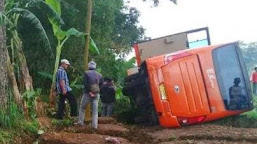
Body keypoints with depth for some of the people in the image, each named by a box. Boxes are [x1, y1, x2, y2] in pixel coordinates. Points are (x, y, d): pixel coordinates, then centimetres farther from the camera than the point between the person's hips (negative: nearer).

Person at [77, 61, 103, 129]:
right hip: (96, 94, 3)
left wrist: (89, 92, -12)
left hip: (88, 93, -3)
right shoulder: (99, 75, 8)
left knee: (82, 108, 13)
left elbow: (85, 84, -13)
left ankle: (80, 122, 13)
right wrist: (97, 91, 9)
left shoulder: (86, 73, -5)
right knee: (95, 110, 3)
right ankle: (94, 125, -2)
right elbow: (101, 85, 7)